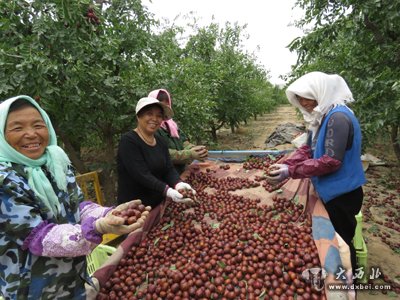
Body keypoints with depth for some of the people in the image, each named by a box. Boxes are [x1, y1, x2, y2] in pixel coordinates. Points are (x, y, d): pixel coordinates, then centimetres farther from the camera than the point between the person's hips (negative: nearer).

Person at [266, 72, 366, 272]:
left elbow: (331, 161, -29)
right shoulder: (321, 116, 5)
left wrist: (291, 171, -28)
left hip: (341, 194, -9)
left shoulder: (338, 117, -24)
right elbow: (308, 149, 4)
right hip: (329, 190, 9)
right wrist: (286, 164, -12)